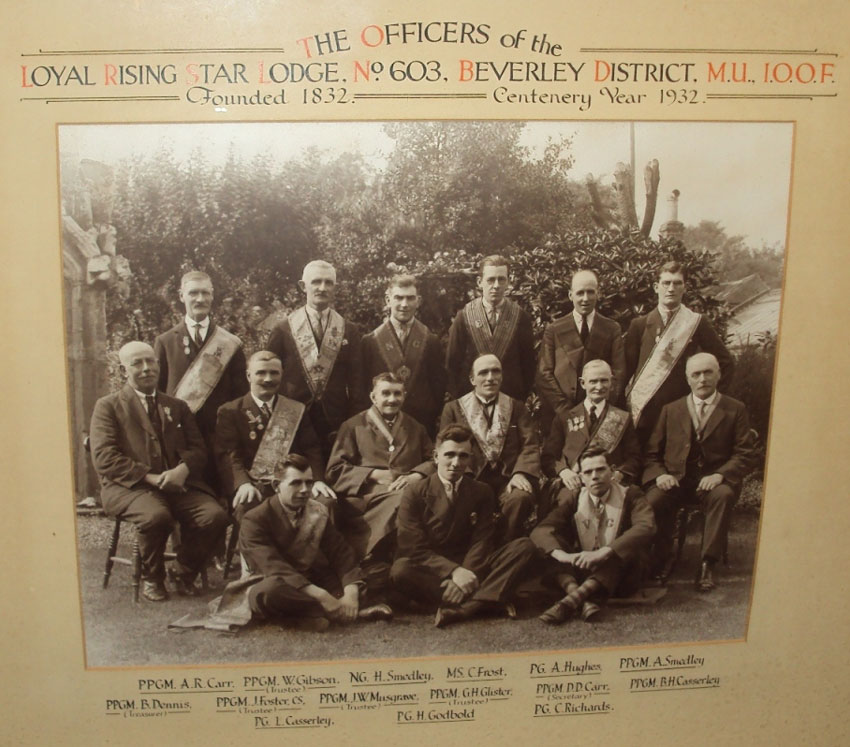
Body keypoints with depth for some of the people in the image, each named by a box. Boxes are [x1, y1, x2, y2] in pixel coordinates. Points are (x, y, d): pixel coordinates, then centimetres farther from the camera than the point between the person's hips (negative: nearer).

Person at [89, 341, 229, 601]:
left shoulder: (177, 406, 22)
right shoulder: (108, 406, 8)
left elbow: (197, 449, 13)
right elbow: (104, 459, -5)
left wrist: (183, 469, -11)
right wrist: (150, 477, -16)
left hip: (178, 484, 4)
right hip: (129, 486, -3)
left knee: (215, 515, -24)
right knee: (156, 516, -36)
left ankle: (183, 571, 4)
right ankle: (151, 578, -4)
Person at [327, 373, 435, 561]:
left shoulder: (415, 428, 27)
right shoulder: (353, 426, 18)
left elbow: (433, 460, 17)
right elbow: (335, 469, 9)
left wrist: (414, 476, -5)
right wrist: (375, 474, -4)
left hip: (408, 492, 3)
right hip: (366, 496, -3)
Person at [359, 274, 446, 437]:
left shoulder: (430, 340, 5)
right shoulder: (370, 341, 2)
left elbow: (439, 384, 5)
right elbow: (362, 385, 2)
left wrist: (433, 415, -2)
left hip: (422, 424, 1)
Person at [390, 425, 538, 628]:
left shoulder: (482, 493, 8)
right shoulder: (415, 493, -1)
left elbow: (482, 541, -2)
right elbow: (414, 548, -9)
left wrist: (466, 573, -23)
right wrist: (454, 571, -24)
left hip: (470, 568, 3)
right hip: (432, 571, -2)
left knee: (525, 547, -18)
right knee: (400, 571, -35)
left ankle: (464, 608, -36)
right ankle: (486, 600, -33)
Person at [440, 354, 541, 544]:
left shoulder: (517, 407, 18)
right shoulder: (453, 408, 17)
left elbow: (530, 445, 7)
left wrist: (520, 473, -13)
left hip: (508, 478, 1)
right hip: (472, 480, 0)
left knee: (520, 498, -34)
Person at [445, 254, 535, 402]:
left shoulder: (521, 317, 0)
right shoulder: (464, 316, -2)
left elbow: (528, 362, 4)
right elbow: (452, 362, 2)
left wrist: (523, 395, -1)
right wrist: (459, 399, 0)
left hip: (511, 399, 0)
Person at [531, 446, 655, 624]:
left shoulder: (630, 496, -3)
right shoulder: (575, 502, 4)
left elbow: (646, 527, -25)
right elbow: (540, 530, -10)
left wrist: (601, 553, -37)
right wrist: (562, 555, -32)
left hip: (619, 576, -2)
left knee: (632, 547, -31)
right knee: (551, 544, -16)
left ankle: (573, 599, -41)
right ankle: (584, 601, -39)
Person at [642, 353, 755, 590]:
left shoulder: (735, 410, 9)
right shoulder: (671, 410, 15)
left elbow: (744, 454, 1)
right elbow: (652, 453, 12)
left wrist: (720, 475, -18)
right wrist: (659, 475, -9)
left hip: (714, 480, -1)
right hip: (676, 479, 2)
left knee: (722, 496, -36)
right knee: (653, 499, -29)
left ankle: (707, 564, -24)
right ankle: (663, 558, -7)